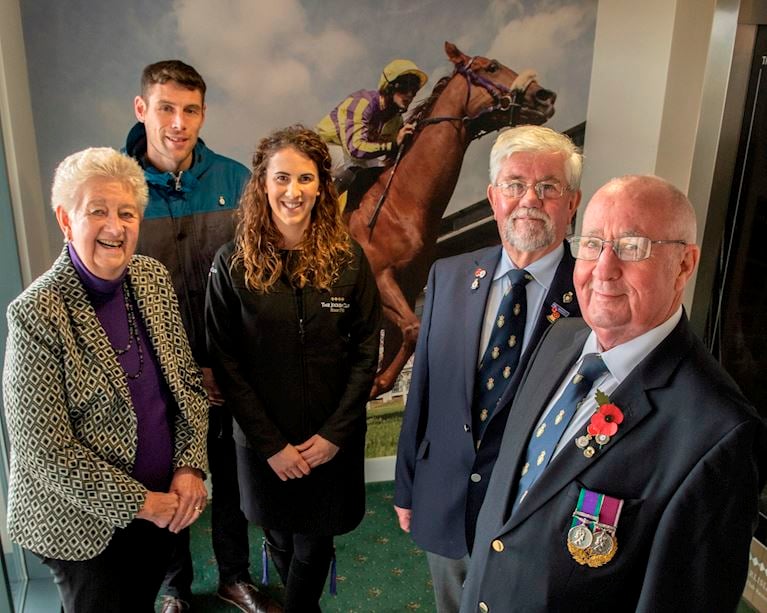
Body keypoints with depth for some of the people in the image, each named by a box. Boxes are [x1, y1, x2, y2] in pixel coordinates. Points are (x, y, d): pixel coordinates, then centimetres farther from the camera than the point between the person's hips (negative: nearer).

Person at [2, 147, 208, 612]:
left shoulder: (155, 279, -4)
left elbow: (189, 382, 2)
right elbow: (43, 449, -20)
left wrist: (190, 469, -8)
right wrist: (140, 503, -15)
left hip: (165, 504, 5)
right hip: (86, 524, -5)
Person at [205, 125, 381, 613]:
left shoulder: (348, 259, -7)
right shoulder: (233, 263, -10)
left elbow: (367, 352, -4)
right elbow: (225, 361, -8)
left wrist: (335, 433, -10)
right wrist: (271, 444, -10)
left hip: (333, 439, 0)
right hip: (264, 440, 0)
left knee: (314, 543, 12)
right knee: (280, 538, 19)